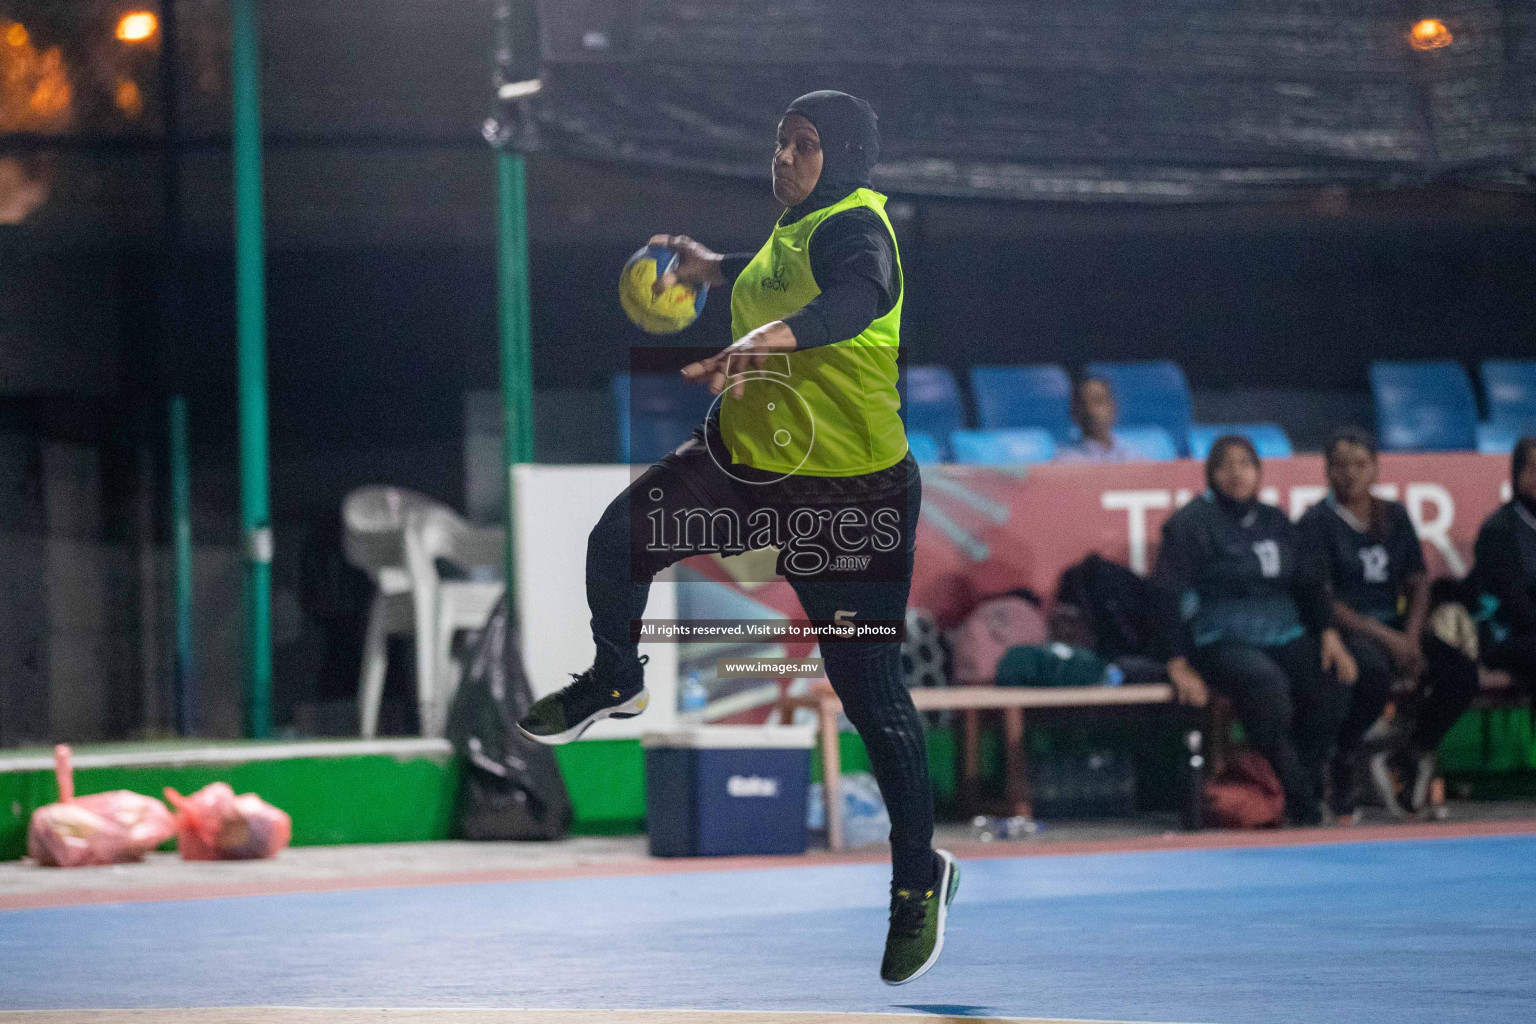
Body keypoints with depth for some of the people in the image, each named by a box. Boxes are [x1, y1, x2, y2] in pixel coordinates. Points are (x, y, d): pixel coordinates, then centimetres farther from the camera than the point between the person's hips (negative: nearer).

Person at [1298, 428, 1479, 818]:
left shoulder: (1395, 517, 14)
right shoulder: (1317, 522, -3)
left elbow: (1419, 583, 12)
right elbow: (1320, 600, -10)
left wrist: (1411, 636, -9)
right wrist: (1387, 638, -17)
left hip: (1394, 625, 6)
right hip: (1344, 630, -6)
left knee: (1462, 673, -18)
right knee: (1375, 672, -38)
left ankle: (1411, 749, 3)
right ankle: (1342, 766, -16)